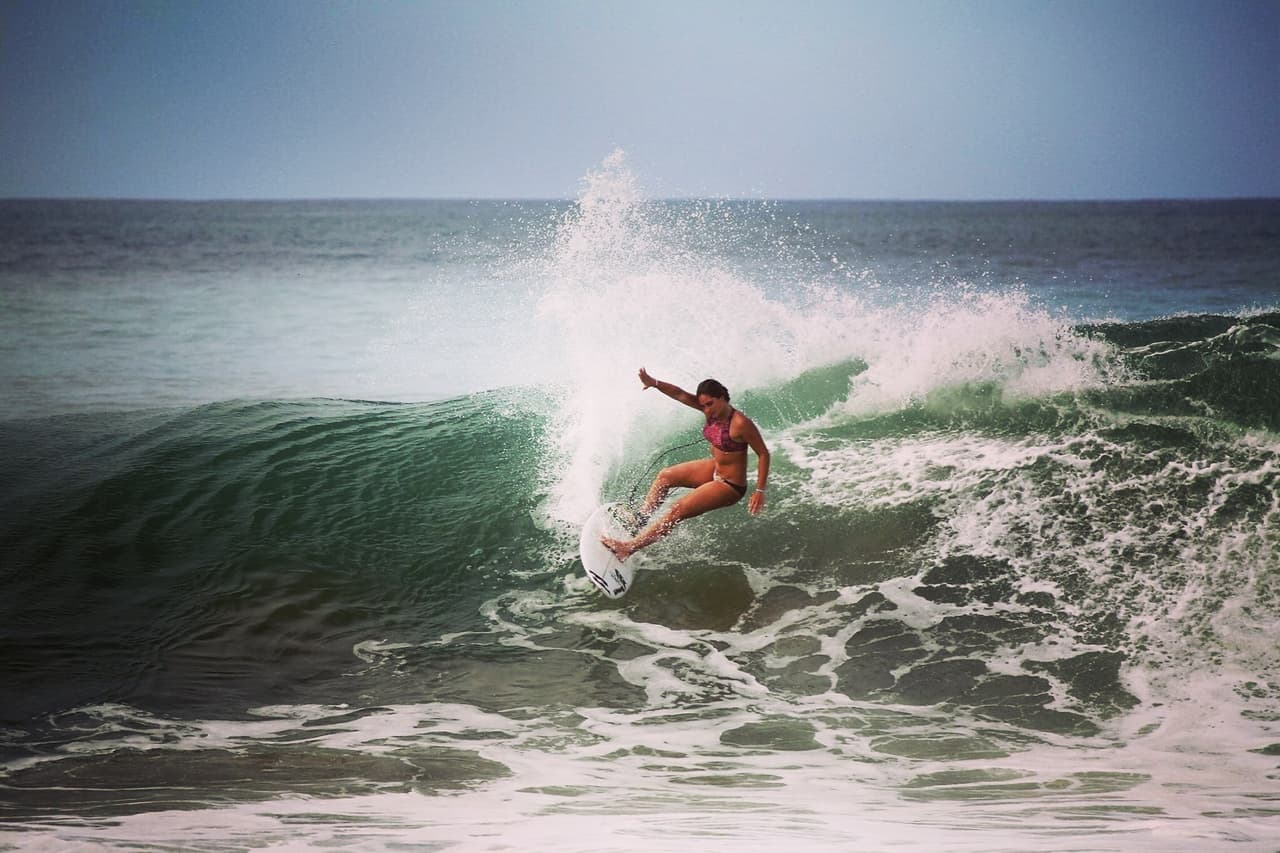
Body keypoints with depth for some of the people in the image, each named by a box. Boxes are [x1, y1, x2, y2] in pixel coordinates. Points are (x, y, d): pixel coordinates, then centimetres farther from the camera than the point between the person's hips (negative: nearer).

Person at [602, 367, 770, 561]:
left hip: (730, 486, -9)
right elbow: (680, 395, -14)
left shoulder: (740, 424, -29)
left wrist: (760, 491, -24)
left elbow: (763, 454, -23)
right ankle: (640, 518, 31)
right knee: (665, 476, 18)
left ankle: (630, 547, -8)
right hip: (714, 469, 9)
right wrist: (654, 383, -30)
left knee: (678, 510, -13)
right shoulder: (712, 410, -8)